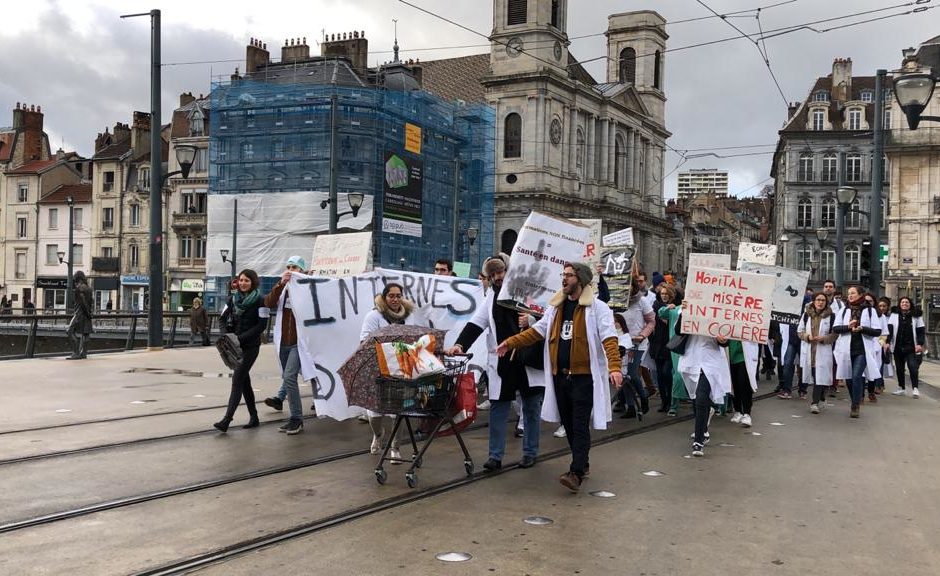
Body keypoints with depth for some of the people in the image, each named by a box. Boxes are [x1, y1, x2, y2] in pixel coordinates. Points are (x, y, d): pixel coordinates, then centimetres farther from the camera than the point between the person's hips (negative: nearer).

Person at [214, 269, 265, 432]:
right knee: (244, 380, 11)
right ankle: (254, 417, 21)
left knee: (237, 380, -12)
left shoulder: (259, 300, -7)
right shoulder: (233, 298, 8)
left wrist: (241, 338, -18)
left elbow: (261, 325, -12)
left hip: (250, 346, -6)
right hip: (235, 346, 6)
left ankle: (226, 420, -16)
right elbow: (224, 318, 11)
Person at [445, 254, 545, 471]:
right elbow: (476, 322, 4)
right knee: (498, 408, 4)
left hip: (529, 361, -3)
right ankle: (495, 456, 12)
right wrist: (461, 344, -10)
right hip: (501, 361, 3)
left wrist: (531, 320, -20)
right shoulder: (492, 296, 11)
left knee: (531, 409, 10)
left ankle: (530, 453, 24)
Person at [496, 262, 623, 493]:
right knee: (568, 423, 14)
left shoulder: (597, 308, -7)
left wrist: (614, 366, -30)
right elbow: (537, 331, 14)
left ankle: (576, 473, -10)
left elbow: (609, 339, -16)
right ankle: (582, 463, 29)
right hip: (559, 375, 6)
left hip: (584, 376, -6)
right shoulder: (556, 307, 12)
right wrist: (510, 343, 3)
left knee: (580, 424, -8)